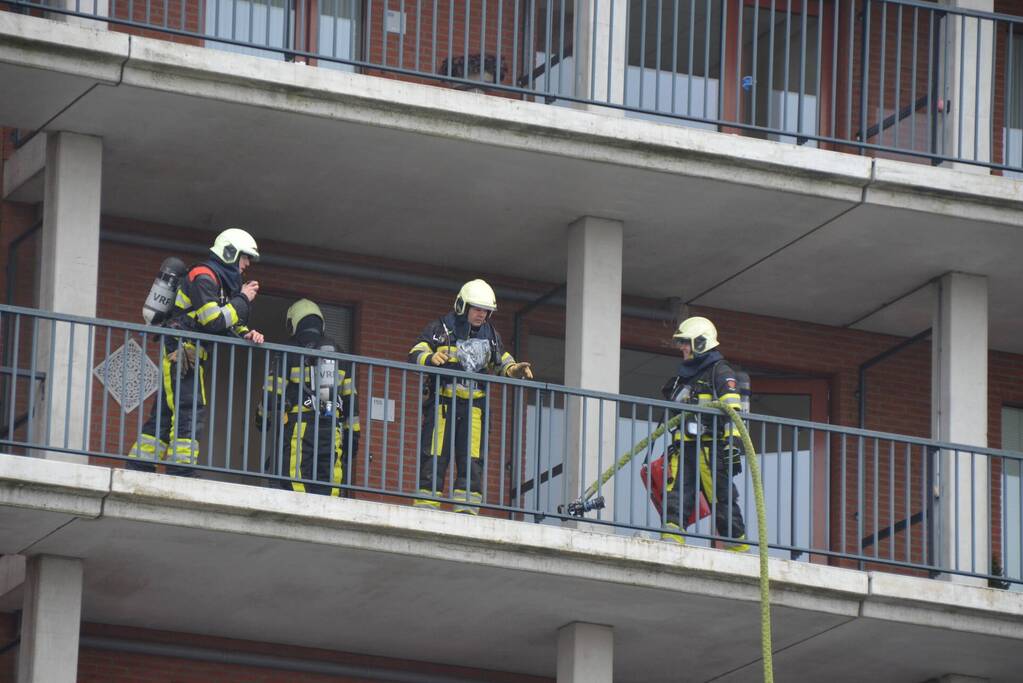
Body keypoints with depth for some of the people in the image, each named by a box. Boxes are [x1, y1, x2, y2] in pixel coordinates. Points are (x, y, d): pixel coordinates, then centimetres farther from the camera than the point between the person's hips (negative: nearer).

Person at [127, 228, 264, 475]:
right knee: (190, 414, -15)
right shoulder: (204, 277, -11)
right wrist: (242, 300, -10)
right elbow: (214, 321, -20)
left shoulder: (222, 281, 22)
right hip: (180, 352, -10)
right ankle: (180, 473, -18)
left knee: (165, 415, 7)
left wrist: (247, 334, -1)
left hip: (189, 355, 10)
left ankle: (137, 470, 7)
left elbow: (230, 324, 20)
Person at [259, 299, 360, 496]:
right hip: (332, 429, 4)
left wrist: (262, 418, 18)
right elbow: (351, 396, 15)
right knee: (327, 482, 1)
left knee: (296, 483, -9)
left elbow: (274, 390, 2)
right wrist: (352, 433, 18)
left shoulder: (290, 353, 2)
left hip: (299, 426, -4)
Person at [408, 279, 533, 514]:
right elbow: (415, 355, -6)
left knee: (471, 463, -2)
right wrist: (431, 358, -28)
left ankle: (466, 509, -1)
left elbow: (502, 362, 27)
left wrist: (515, 370, 4)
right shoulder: (441, 329, 2)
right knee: (434, 459, -8)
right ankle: (425, 510, -7)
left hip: (474, 405, 4)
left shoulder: (490, 335, 17)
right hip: (442, 403, -4)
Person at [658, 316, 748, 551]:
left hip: (710, 448, -7)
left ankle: (739, 548, -1)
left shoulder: (720, 372, -1)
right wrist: (673, 446, 25)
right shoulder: (685, 375, 25)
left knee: (722, 500, -6)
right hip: (684, 448, 7)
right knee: (675, 496, -7)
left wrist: (733, 443, -21)